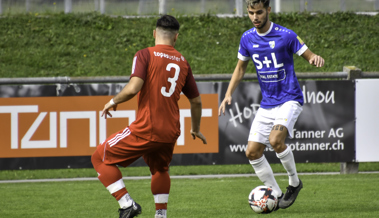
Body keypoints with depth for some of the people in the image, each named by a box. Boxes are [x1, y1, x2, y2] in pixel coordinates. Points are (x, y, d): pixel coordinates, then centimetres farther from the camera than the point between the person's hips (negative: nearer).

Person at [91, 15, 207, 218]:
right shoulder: (182, 62, 10)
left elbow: (133, 88, -20)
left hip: (145, 130, -6)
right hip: (170, 132, 6)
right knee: (160, 169, 33)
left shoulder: (145, 55, -6)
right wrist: (195, 129, 32)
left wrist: (113, 101, 0)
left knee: (100, 158, 7)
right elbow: (196, 101, 16)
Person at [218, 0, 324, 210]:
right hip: (267, 104, 6)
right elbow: (241, 67, 18)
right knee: (252, 152, -2)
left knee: (275, 140, -28)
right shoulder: (247, 38, 4)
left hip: (289, 100, -6)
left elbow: (309, 56, -5)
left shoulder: (286, 35, -11)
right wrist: (228, 95, 9)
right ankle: (276, 195, 12)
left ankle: (294, 183, -4)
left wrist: (316, 58, -30)